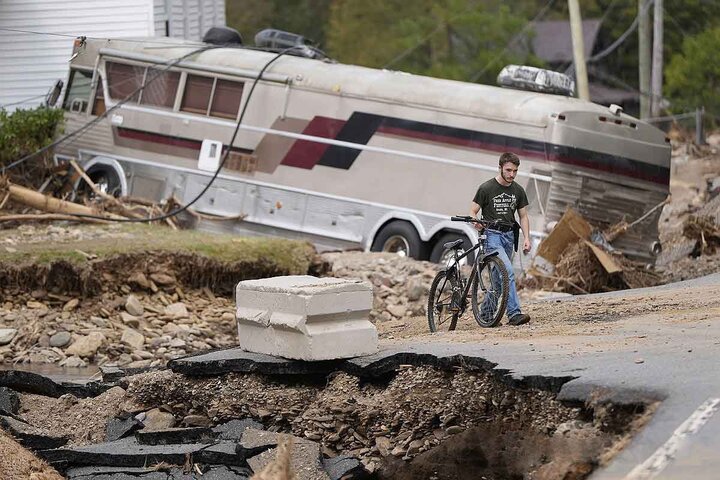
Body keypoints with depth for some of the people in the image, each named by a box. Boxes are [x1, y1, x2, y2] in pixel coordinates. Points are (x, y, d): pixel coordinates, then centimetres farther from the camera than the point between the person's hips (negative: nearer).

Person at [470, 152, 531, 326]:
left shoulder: (518, 191, 8)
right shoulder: (486, 188, -7)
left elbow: (523, 216, 13)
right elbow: (473, 211, -3)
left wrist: (526, 238, 0)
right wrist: (476, 221, -26)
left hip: (508, 236, 6)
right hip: (492, 235, -6)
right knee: (508, 272, -21)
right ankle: (514, 313, -27)